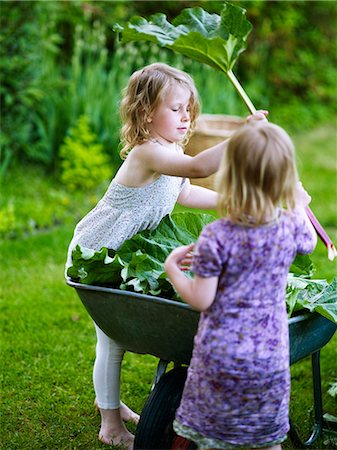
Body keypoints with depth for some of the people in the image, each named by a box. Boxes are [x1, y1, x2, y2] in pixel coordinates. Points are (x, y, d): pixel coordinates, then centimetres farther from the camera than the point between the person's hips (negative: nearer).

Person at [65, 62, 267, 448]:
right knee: (113, 338, -1)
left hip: (118, 254, 9)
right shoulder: (148, 153, -29)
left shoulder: (169, 152, 4)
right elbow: (199, 167, -46)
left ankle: (109, 400, 40)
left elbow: (184, 192, 22)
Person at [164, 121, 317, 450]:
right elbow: (309, 243, 18)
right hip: (270, 357, 3)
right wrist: (299, 208, 35)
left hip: (221, 356, -3)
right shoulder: (291, 227, -8)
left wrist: (172, 268, 0)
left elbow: (201, 301, -16)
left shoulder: (216, 237, -20)